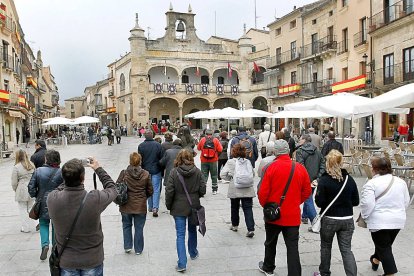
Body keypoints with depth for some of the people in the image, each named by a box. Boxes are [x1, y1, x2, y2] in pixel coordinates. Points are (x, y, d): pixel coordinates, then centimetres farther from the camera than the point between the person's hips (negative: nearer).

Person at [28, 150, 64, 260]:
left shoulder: (38, 171, -9)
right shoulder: (62, 172, -14)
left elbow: (31, 188, -5)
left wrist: (36, 196, 12)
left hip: (43, 204, 1)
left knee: (43, 224, 19)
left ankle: (45, 244, 0)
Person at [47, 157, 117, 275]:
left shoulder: (52, 199, -22)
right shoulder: (95, 199, -27)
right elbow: (112, 189, -4)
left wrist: (71, 174, 4)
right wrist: (98, 168, 5)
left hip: (66, 261, 2)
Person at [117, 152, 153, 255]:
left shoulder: (124, 173, -12)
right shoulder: (146, 174, -9)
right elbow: (150, 191, -2)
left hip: (126, 206, 0)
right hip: (141, 206, 0)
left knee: (127, 226, 22)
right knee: (139, 228, 13)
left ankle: (127, 246, 25)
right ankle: (138, 249, 23)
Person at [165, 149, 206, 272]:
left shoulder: (174, 172, -13)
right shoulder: (197, 171, -7)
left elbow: (169, 191, -12)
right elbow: (202, 190, -6)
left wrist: (168, 205, 2)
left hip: (179, 208, -2)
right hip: (194, 206, 3)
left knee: (180, 235, 3)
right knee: (192, 230, 24)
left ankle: (182, 263, -2)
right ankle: (193, 253, 43)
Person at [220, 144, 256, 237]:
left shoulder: (230, 162, -7)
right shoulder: (248, 162, 3)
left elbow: (223, 174, -10)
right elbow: (253, 174, 10)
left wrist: (230, 178, 5)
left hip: (235, 190, -2)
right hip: (248, 190, 2)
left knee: (235, 208, 18)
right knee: (248, 209, 1)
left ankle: (234, 225, 34)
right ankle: (251, 229, -9)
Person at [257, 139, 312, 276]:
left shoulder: (271, 167, -14)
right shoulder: (300, 168, -5)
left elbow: (263, 192, -13)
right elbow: (307, 191, 4)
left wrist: (265, 205, 5)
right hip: (293, 215, 1)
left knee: (270, 243, 20)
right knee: (293, 247, 5)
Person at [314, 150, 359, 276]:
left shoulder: (324, 180, -15)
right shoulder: (350, 179, -2)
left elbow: (320, 203, -15)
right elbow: (356, 202, 3)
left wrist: (316, 194, 4)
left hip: (329, 219, -3)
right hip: (347, 219, 3)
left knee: (326, 246, 17)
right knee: (346, 249, 8)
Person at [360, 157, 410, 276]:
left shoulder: (371, 184, -16)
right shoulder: (401, 182, 3)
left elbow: (367, 204, -21)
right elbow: (406, 202, 11)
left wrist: (364, 216, -5)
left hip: (380, 221, -6)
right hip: (398, 220, 7)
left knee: (384, 248, 5)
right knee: (385, 244, 25)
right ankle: (376, 260, 46)